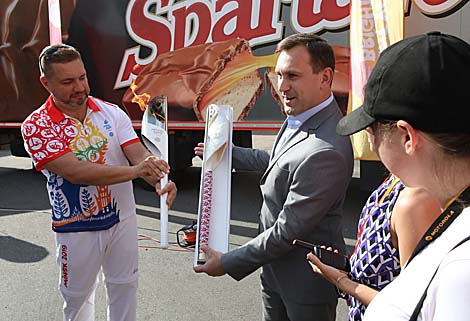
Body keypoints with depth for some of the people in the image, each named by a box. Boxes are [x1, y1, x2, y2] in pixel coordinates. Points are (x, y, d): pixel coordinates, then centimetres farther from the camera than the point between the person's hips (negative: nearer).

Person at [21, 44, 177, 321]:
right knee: (77, 297, 18)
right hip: (77, 228, -2)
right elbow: (75, 172, -29)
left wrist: (159, 180, -37)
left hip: (122, 218, 3)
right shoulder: (37, 126, -15)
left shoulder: (111, 113, -5)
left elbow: (140, 155, -14)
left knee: (124, 288, 19)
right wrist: (134, 170, -41)